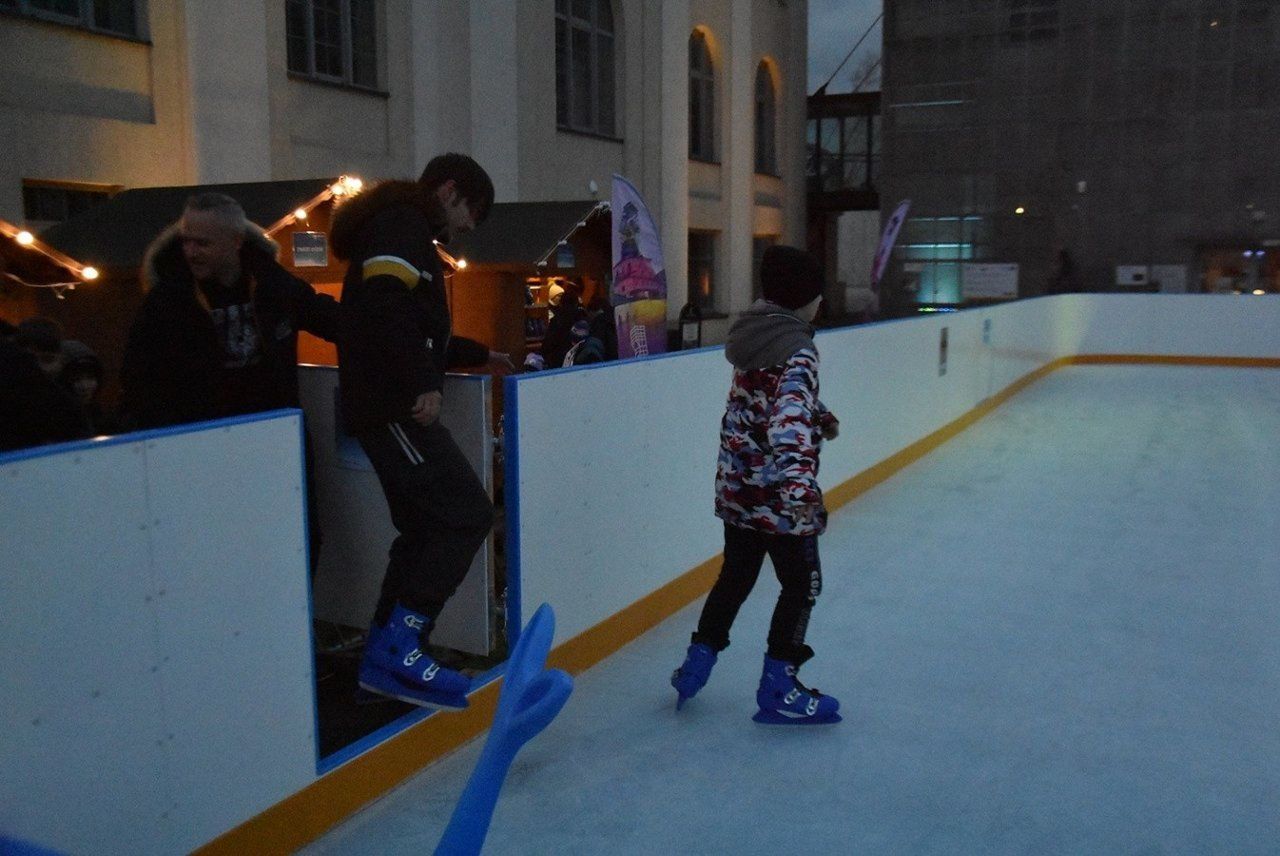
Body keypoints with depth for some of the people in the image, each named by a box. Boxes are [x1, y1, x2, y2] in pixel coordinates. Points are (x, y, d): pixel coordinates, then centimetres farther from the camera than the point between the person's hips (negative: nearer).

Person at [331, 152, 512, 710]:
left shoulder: (404, 230, 26)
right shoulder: (401, 225, -6)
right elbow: (386, 304, -24)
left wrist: (480, 356, 31)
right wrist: (424, 383, -26)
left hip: (390, 407, 11)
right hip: (393, 407, -11)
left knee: (425, 527, 12)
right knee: (467, 512, -12)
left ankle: (385, 661, 18)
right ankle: (397, 648, -10)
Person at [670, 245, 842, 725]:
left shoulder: (755, 333, 7)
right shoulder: (797, 351, -19)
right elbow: (789, 420, -33)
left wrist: (819, 418, 19)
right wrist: (798, 483, -43)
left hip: (737, 484, 8)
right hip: (777, 492, -8)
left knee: (736, 575, 21)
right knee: (802, 584, 7)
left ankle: (696, 664, 29)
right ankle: (777, 690, 15)